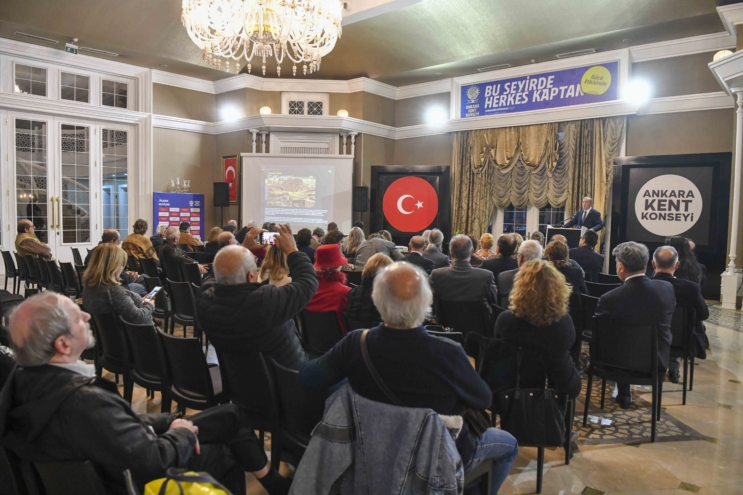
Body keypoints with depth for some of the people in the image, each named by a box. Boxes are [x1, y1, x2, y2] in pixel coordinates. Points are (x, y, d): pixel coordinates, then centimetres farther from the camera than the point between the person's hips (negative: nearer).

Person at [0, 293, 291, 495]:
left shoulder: (30, 378, -8)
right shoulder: (83, 401, -39)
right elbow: (153, 462, -34)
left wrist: (168, 421, -5)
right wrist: (183, 433, -15)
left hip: (122, 462, 8)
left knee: (233, 416, 15)